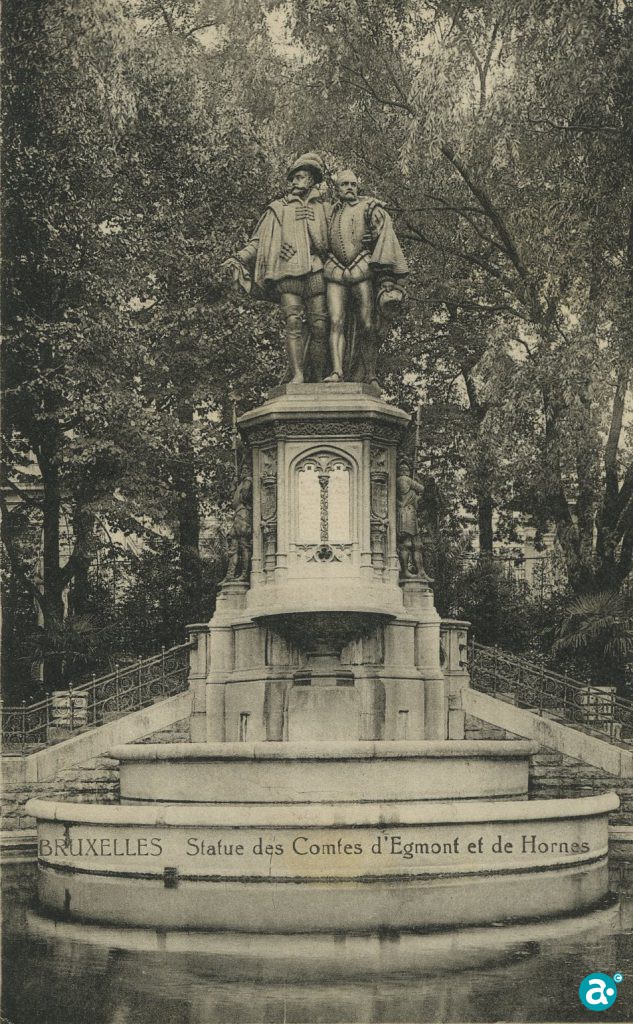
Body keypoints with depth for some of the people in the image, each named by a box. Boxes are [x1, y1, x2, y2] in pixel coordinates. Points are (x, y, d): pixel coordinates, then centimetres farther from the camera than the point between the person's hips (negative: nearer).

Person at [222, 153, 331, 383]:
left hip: (316, 274, 1)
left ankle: (318, 378, -1)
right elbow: (258, 241, 14)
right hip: (287, 273, -1)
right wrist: (239, 258, 3)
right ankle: (297, 375, -18)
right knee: (293, 322, -13)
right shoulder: (278, 209, 18)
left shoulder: (325, 209, 19)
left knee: (319, 326, -5)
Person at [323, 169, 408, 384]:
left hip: (363, 271, -3)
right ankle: (337, 372, -19)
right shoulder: (332, 211, 21)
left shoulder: (369, 207, 9)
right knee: (336, 322, -11)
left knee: (367, 325, -6)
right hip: (336, 273, 3)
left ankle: (370, 375, 0)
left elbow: (384, 236, -1)